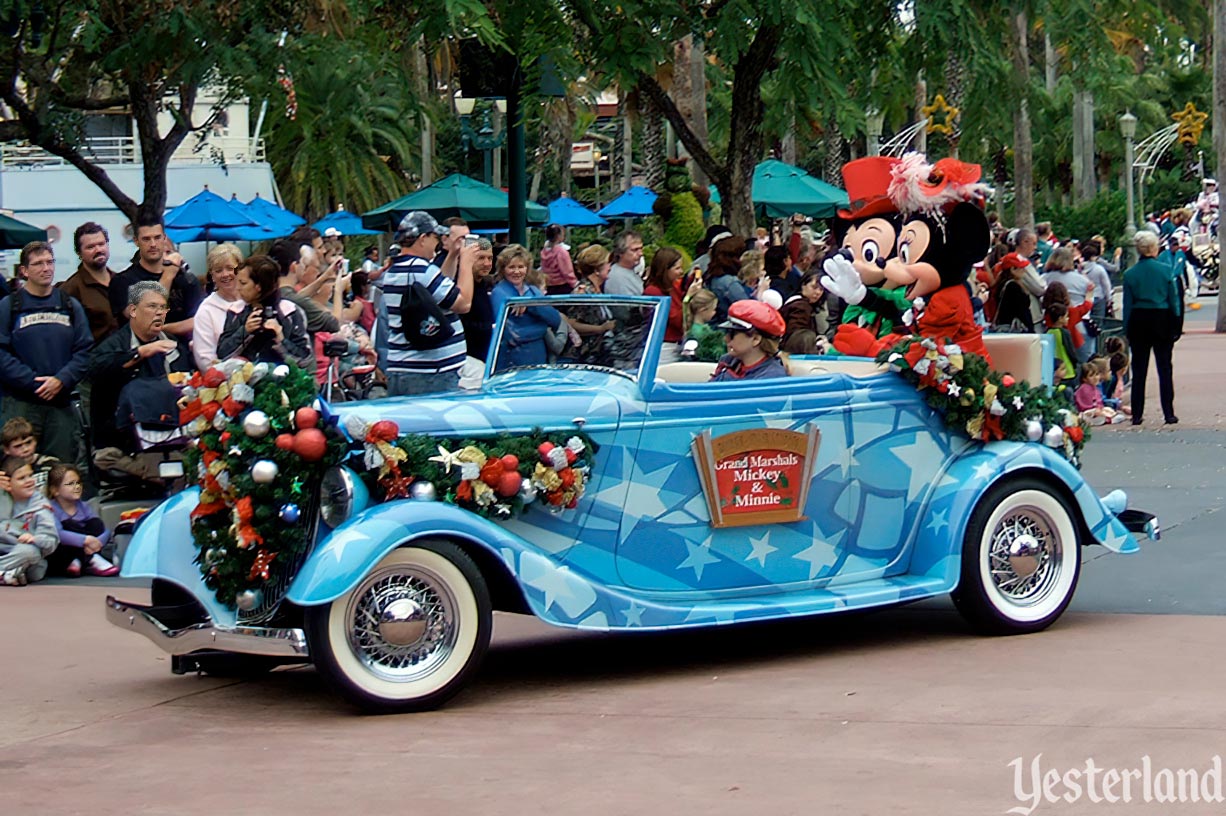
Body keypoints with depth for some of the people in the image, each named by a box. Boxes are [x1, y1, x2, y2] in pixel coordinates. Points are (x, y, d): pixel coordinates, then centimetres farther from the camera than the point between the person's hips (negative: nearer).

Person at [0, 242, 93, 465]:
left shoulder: (71, 306, 12)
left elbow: (85, 350, 5)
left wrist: (61, 380, -10)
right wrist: (34, 383, -14)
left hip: (61, 403, 3)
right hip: (20, 404, -3)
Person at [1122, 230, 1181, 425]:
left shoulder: (1130, 274, -2)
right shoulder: (1165, 270, -5)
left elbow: (1127, 305, 0)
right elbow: (1174, 299, -1)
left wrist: (1127, 331, 5)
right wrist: (1176, 326, 6)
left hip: (1138, 321, 1)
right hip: (1162, 320, -1)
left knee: (1139, 370, 7)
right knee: (1164, 369, 5)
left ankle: (1137, 415, 7)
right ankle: (1169, 414, 3)